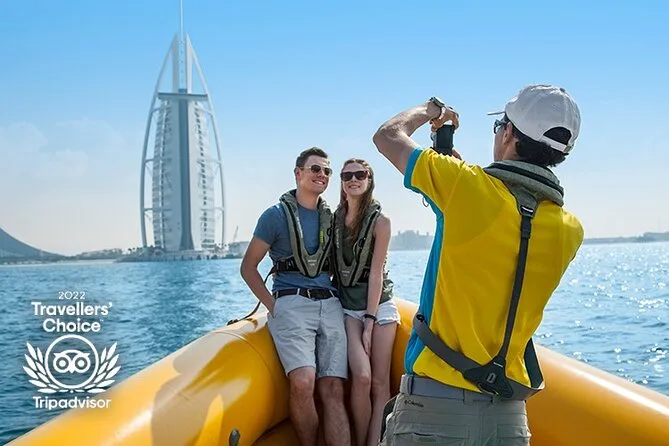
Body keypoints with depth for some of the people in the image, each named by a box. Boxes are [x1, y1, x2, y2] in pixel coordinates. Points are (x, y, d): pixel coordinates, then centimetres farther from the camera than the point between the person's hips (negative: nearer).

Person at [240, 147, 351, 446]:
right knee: (303, 382, -24)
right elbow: (248, 267, 5)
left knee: (333, 390, -8)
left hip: (330, 306, 4)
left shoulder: (330, 217, 16)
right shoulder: (277, 215, 3)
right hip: (292, 304, -4)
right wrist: (272, 304, -5)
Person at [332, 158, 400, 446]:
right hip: (348, 309, 2)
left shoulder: (379, 221, -5)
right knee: (361, 377, -14)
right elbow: (333, 267, 10)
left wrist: (370, 322, -13)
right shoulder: (335, 218, 5)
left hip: (379, 305, -2)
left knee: (380, 382, -4)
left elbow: (376, 273, -9)